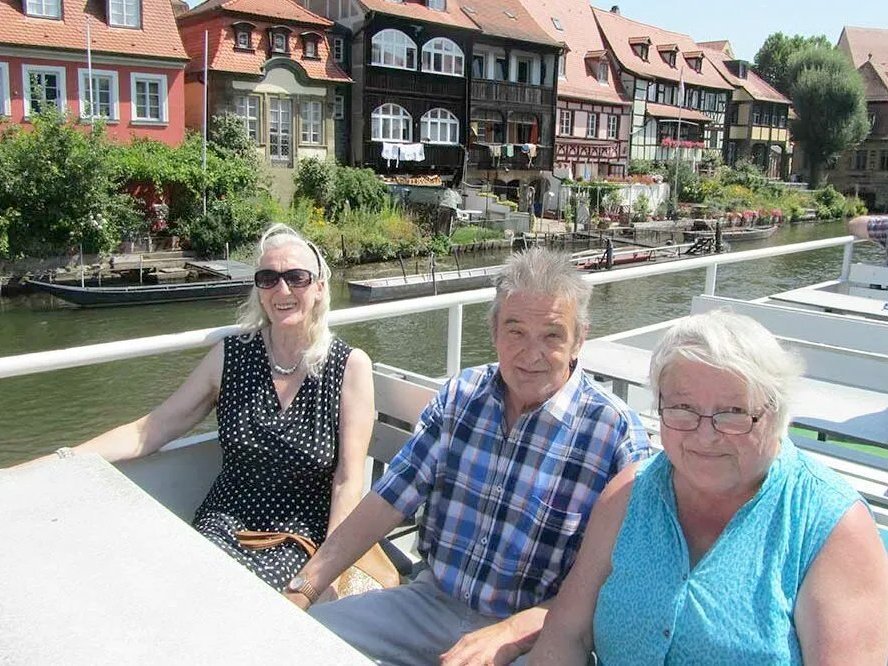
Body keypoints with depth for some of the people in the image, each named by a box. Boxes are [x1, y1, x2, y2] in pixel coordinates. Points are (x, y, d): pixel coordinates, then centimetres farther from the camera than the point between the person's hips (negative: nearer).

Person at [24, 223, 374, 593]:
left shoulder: (350, 366, -5)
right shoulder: (230, 356, 2)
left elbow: (348, 479, -5)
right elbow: (147, 432, 3)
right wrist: (64, 460, -9)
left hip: (302, 539, -2)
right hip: (225, 523, 3)